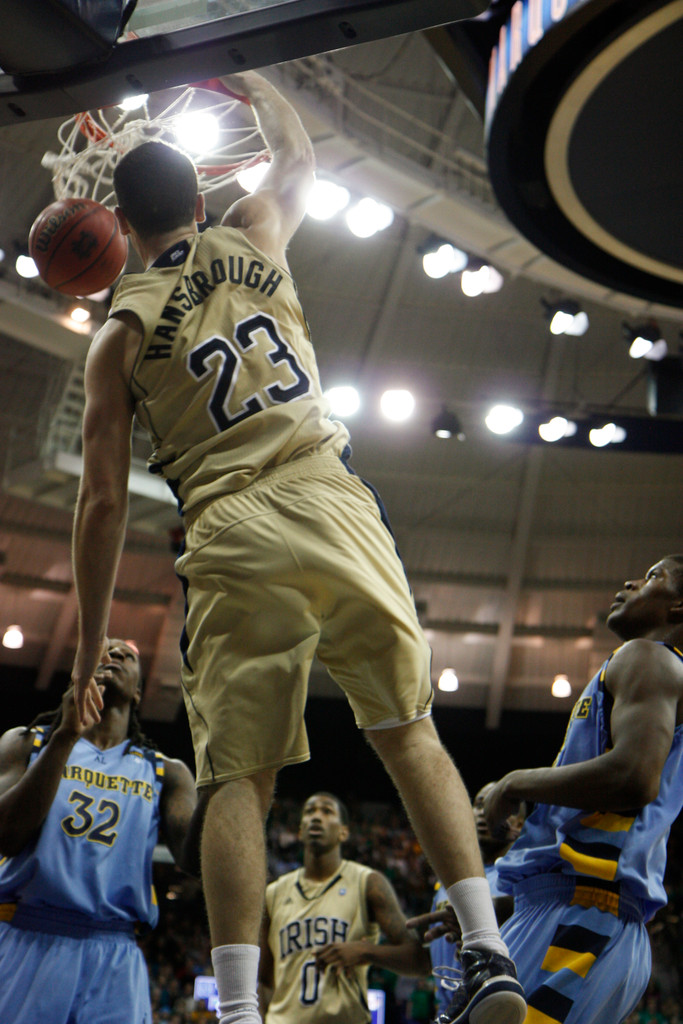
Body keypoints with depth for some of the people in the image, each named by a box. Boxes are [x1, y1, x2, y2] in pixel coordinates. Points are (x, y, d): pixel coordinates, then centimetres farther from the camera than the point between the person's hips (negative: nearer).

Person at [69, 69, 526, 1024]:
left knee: (237, 777, 4)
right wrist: (248, 82, 57)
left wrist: (90, 641, 12)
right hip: (332, 503, 2)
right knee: (409, 733, 10)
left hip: (231, 536, -1)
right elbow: (298, 152, 39)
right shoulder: (249, 237, 15)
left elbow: (104, 502, 5)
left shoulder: (119, 333, 10)